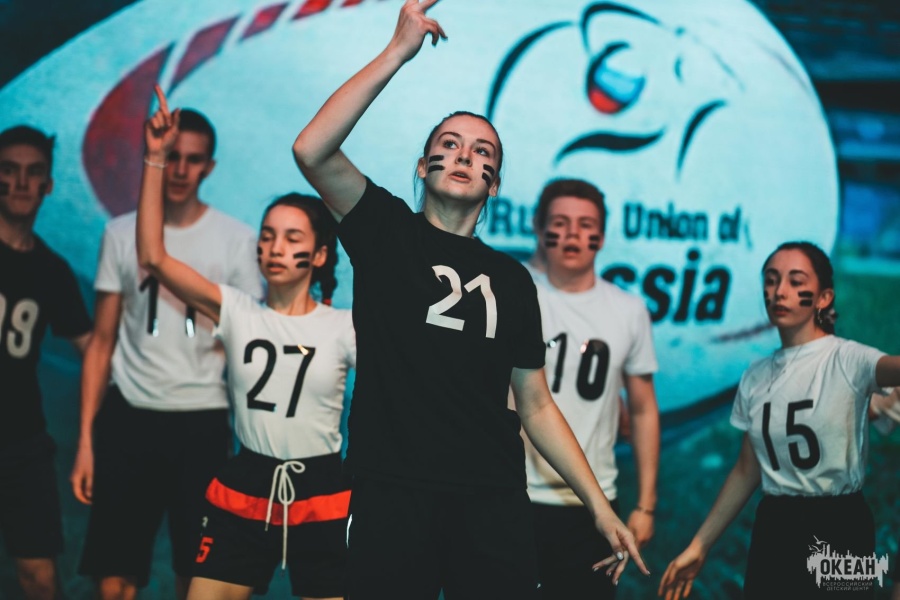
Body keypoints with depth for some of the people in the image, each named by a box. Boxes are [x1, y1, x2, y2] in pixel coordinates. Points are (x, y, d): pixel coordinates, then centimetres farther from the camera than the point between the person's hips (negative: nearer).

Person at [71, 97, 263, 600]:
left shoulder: (237, 240, 0)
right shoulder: (121, 234, 6)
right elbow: (102, 341, 8)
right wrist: (86, 437, 3)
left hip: (203, 424, -1)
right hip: (128, 419, 1)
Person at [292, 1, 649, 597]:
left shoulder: (512, 279, 15)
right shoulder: (387, 231, 6)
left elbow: (536, 406, 16)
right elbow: (312, 150, -12)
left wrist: (600, 505, 9)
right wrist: (399, 51, -14)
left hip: (493, 502, 3)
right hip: (391, 494, -3)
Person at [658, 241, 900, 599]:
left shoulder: (847, 359, -10)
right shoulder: (755, 378, 7)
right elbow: (747, 471, 12)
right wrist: (698, 547, 11)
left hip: (839, 528, -5)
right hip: (773, 529, 5)